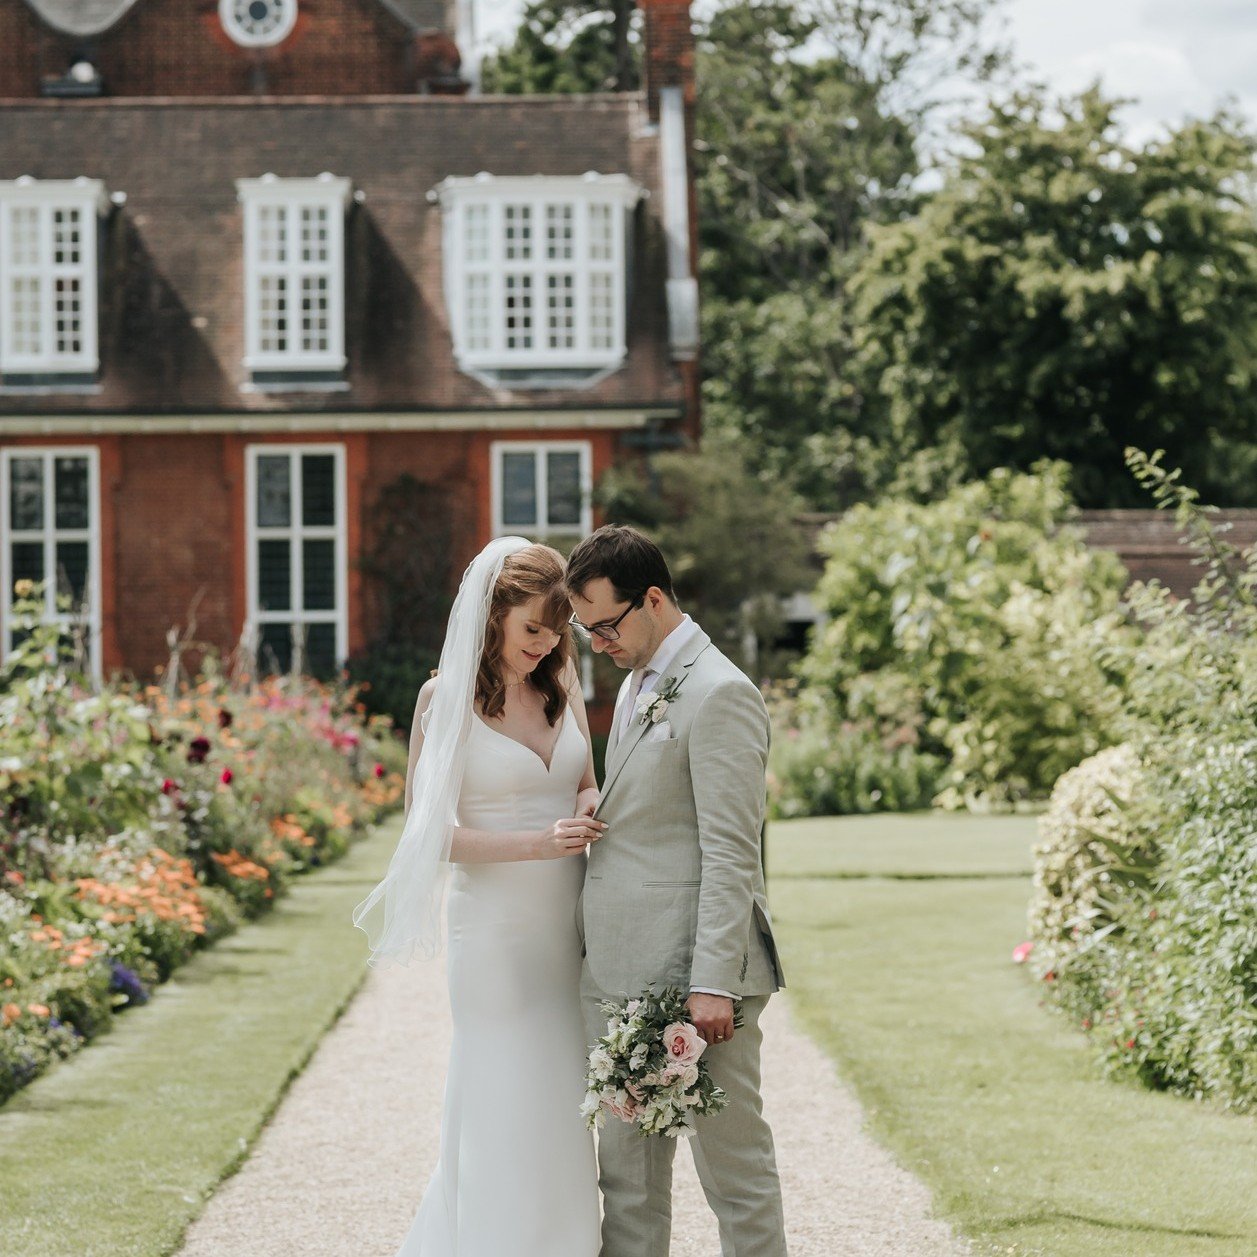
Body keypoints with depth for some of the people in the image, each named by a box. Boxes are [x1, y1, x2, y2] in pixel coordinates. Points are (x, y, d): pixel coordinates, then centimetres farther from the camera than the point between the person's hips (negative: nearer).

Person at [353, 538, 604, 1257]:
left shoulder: (561, 685, 8)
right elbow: (429, 830, -9)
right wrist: (537, 844, -20)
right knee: (505, 1110, -2)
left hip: (567, 926, 5)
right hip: (496, 926, -5)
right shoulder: (448, 697, -7)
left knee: (561, 1110, 7)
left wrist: (589, 806, -5)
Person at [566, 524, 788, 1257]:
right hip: (619, 977, 9)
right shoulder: (637, 686, 17)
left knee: (733, 1163, -1)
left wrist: (713, 983, -21)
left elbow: (731, 854, -17)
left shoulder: (720, 694, -12)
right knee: (626, 1172, 12)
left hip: (689, 976, -9)